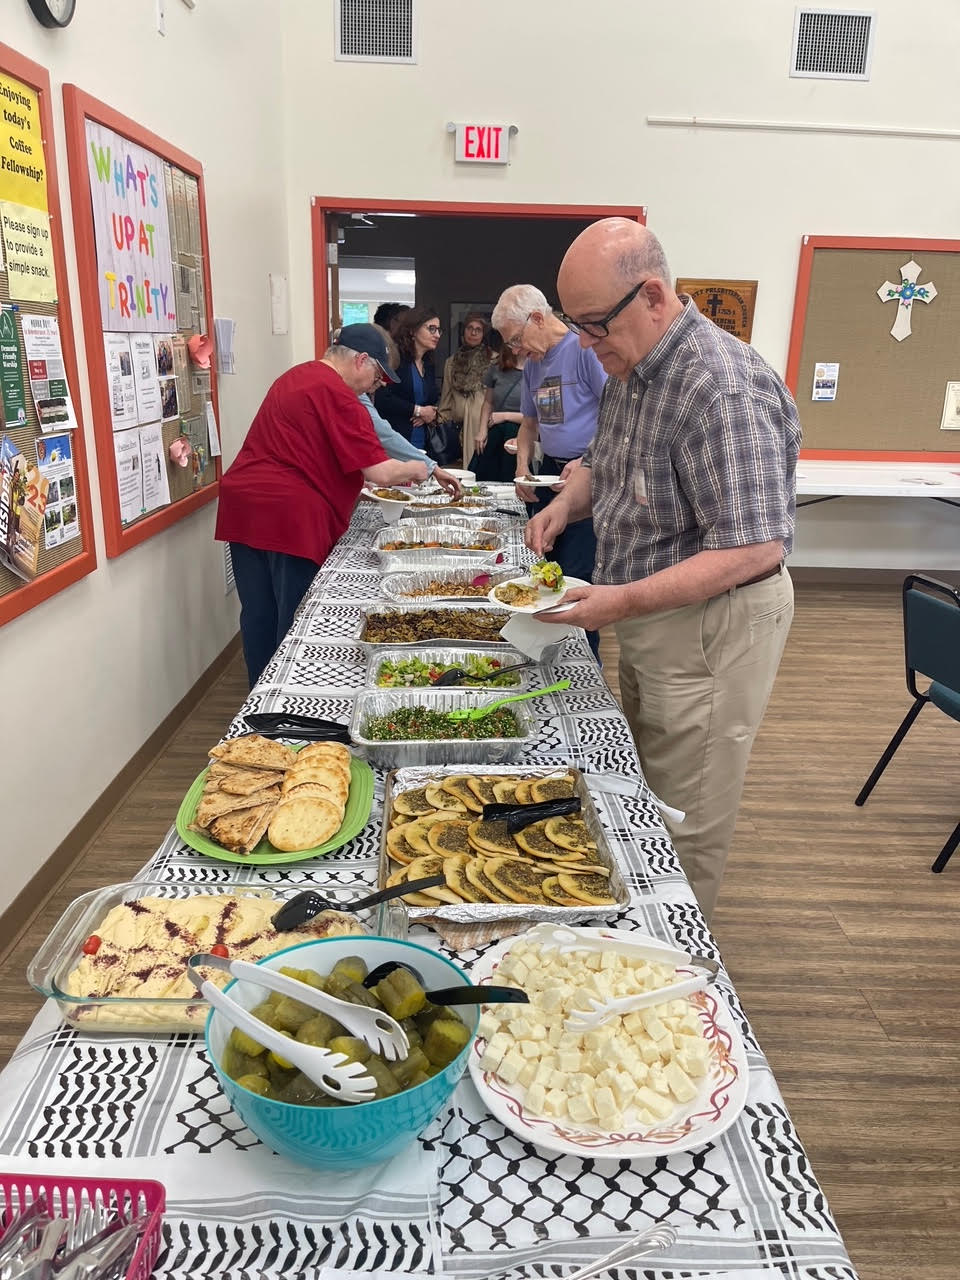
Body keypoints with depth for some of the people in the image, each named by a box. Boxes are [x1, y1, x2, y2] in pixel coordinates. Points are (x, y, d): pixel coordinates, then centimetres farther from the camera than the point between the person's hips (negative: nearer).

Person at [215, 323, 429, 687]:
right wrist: (415, 469, 7)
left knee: (258, 615, 14)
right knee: (296, 623, 2)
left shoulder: (295, 377, 20)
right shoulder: (338, 397, -10)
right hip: (290, 516, -9)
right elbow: (379, 472, -13)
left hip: (244, 506, 9)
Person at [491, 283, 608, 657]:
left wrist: (587, 462, -23)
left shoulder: (586, 349, -12)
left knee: (575, 579, -8)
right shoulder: (532, 363, 14)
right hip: (550, 473, 9)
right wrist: (522, 468, 9)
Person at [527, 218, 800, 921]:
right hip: (651, 616, 10)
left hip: (711, 624, -9)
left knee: (687, 824, 6)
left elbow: (757, 550, -29)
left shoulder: (722, 389, -26)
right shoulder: (633, 369, 6)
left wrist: (625, 602, -33)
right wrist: (568, 502, 1)